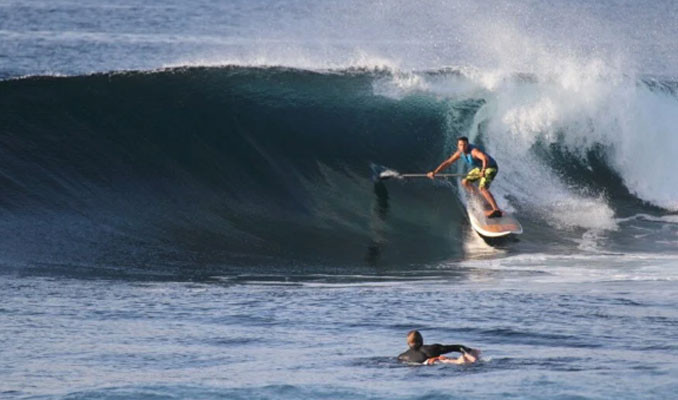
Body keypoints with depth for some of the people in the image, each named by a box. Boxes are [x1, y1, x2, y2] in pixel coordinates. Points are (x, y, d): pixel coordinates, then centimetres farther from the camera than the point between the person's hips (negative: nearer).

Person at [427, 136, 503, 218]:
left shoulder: (474, 151, -33)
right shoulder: (460, 153, -6)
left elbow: (485, 158, -51)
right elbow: (448, 162, 3)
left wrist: (483, 170, -68)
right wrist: (435, 172, -2)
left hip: (490, 167, -9)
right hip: (480, 168, 9)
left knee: (482, 188, -27)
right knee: (465, 182, 13)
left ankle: (496, 210, -37)